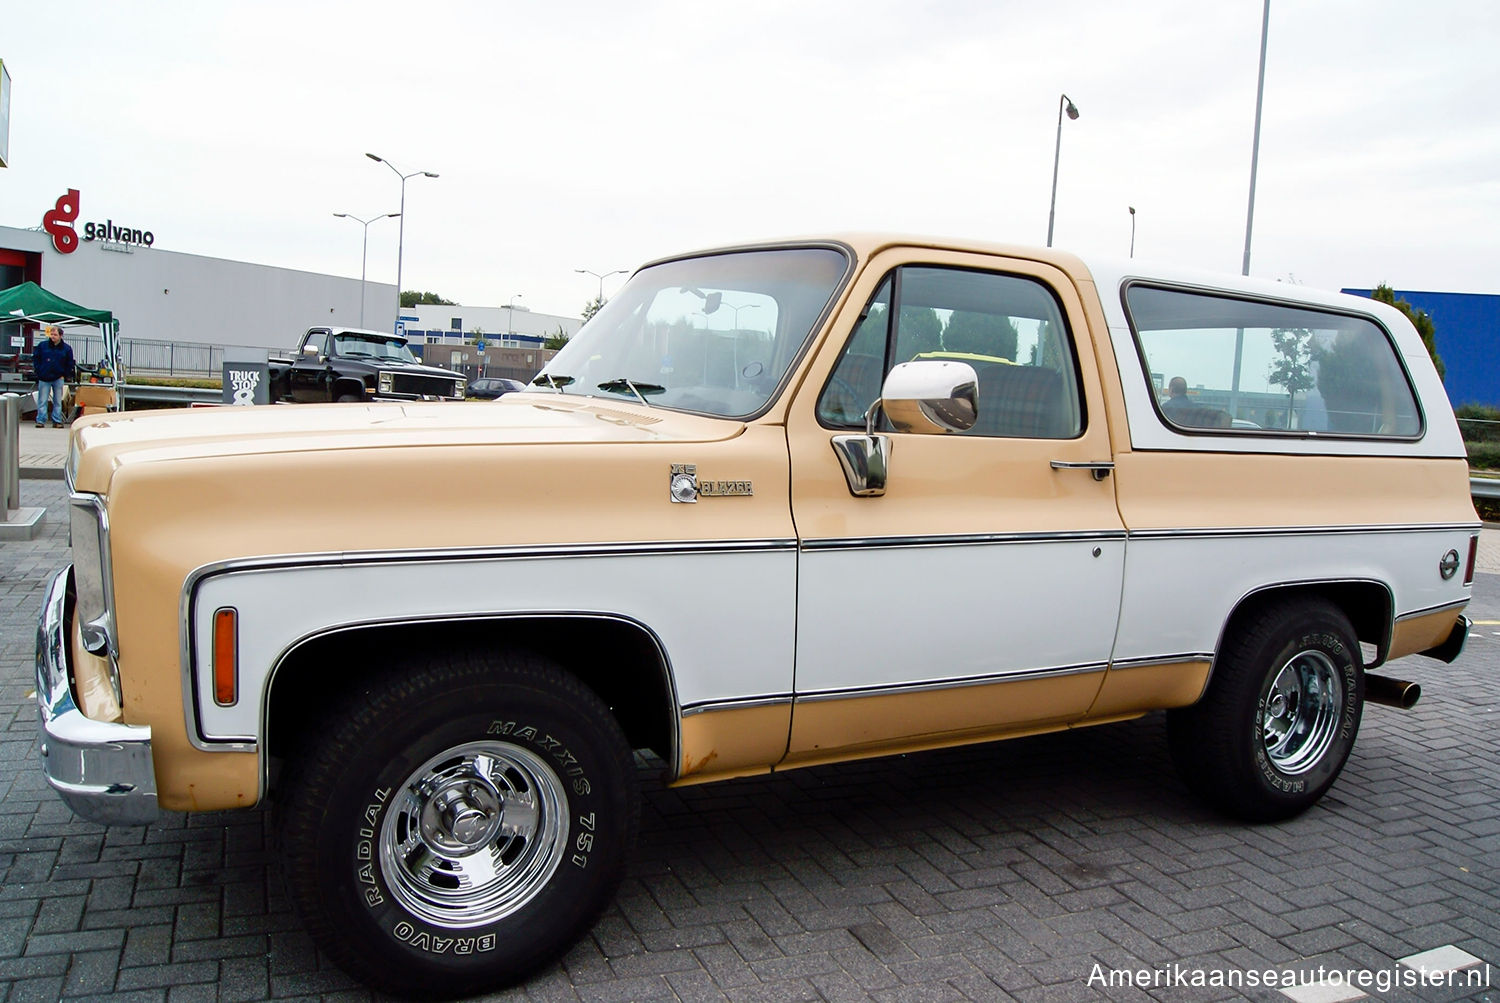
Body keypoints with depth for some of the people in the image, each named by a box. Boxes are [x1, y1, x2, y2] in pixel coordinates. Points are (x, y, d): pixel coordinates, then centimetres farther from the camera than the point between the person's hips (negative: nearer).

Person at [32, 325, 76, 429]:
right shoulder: (42, 345, 1)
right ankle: (40, 420, 2)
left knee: (58, 401, 6)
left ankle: (57, 421, 10)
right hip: (44, 378, 0)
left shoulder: (67, 348, 1)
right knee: (42, 401, 0)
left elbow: (70, 364, 8)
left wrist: (65, 375, 1)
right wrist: (39, 371, 1)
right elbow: (35, 358, 9)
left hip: (58, 378, 0)